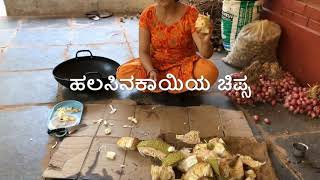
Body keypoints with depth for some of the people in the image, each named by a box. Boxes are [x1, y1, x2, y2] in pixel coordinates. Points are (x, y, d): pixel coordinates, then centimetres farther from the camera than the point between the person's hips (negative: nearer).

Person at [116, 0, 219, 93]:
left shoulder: (190, 14, -17)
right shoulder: (147, 15, -12)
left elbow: (206, 54, -21)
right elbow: (143, 52, -9)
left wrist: (205, 41, -45)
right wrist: (151, 71, -28)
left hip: (185, 64, -2)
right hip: (155, 64, 2)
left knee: (211, 72, -31)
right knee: (123, 73, -24)